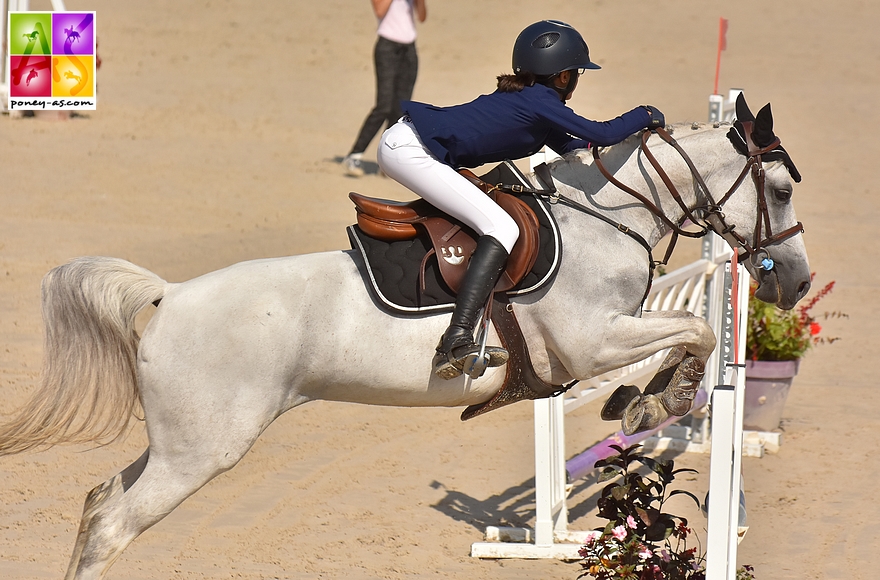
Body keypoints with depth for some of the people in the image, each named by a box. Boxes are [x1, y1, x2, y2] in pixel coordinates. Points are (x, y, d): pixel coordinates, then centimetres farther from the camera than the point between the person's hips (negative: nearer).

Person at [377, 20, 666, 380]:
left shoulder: (524, 98, 19)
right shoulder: (541, 102, -9)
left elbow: (569, 146, 31)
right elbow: (602, 134, -14)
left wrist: (628, 134, 26)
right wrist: (644, 116, 3)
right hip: (409, 151, -11)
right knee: (502, 228, -16)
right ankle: (456, 344, -27)